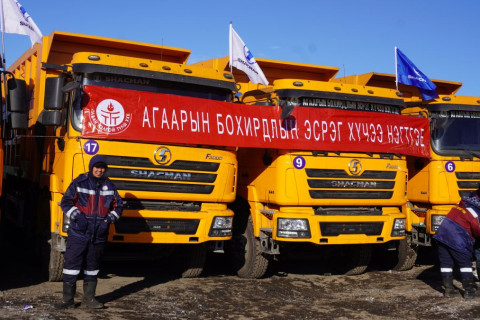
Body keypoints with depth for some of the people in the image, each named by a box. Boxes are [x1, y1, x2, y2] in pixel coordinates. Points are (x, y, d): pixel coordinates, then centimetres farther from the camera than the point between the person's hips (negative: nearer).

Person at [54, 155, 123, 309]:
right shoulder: (79, 182, -1)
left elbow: (118, 206, 16)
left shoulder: (109, 185, 9)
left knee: (92, 266, 11)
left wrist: (109, 219, 0)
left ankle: (89, 298, 20)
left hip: (99, 234, 3)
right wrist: (76, 216, -13)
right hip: (78, 232, -3)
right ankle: (68, 299, 5)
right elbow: (66, 202, -1)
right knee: (72, 263, -4)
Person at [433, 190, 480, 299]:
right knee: (466, 264, 6)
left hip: (442, 234, 7)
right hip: (458, 240, -7)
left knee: (446, 263, 12)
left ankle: (448, 289, 16)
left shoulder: (463, 202, 12)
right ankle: (469, 291, 10)